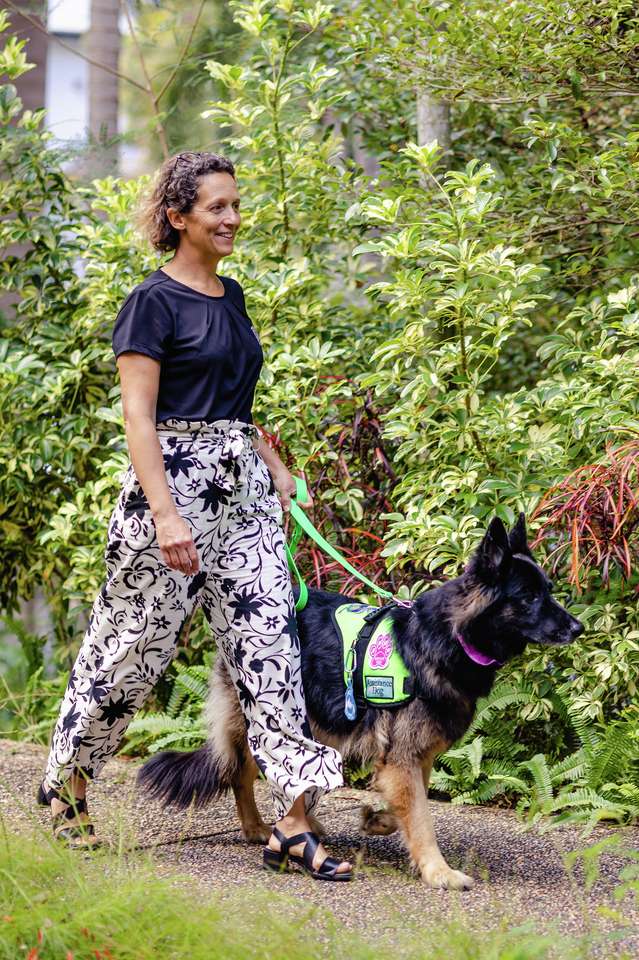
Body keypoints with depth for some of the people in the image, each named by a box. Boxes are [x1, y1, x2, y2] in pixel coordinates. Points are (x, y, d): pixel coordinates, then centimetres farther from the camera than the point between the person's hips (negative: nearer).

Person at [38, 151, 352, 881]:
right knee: (134, 644, 3)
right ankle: (63, 782, 25)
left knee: (269, 642, -2)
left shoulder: (231, 296, 15)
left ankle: (293, 825, -5)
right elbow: (139, 416, -14)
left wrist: (273, 464, 14)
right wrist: (166, 515, -22)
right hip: (174, 484, -7)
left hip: (244, 490, 7)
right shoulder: (154, 302, -8)